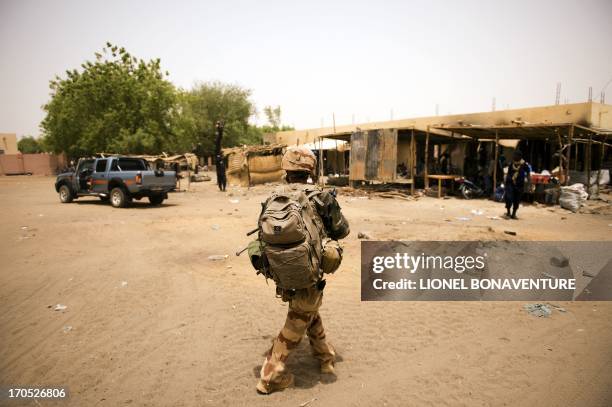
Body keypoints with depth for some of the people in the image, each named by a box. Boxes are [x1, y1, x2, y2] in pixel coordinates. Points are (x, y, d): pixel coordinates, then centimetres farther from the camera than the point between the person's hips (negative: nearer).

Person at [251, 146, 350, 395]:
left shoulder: (272, 199, -2)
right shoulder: (320, 197, -11)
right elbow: (342, 231, 1)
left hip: (282, 272, 5)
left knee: (309, 311, 26)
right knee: (297, 323, 12)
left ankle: (325, 358, 41)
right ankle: (271, 376, 19)